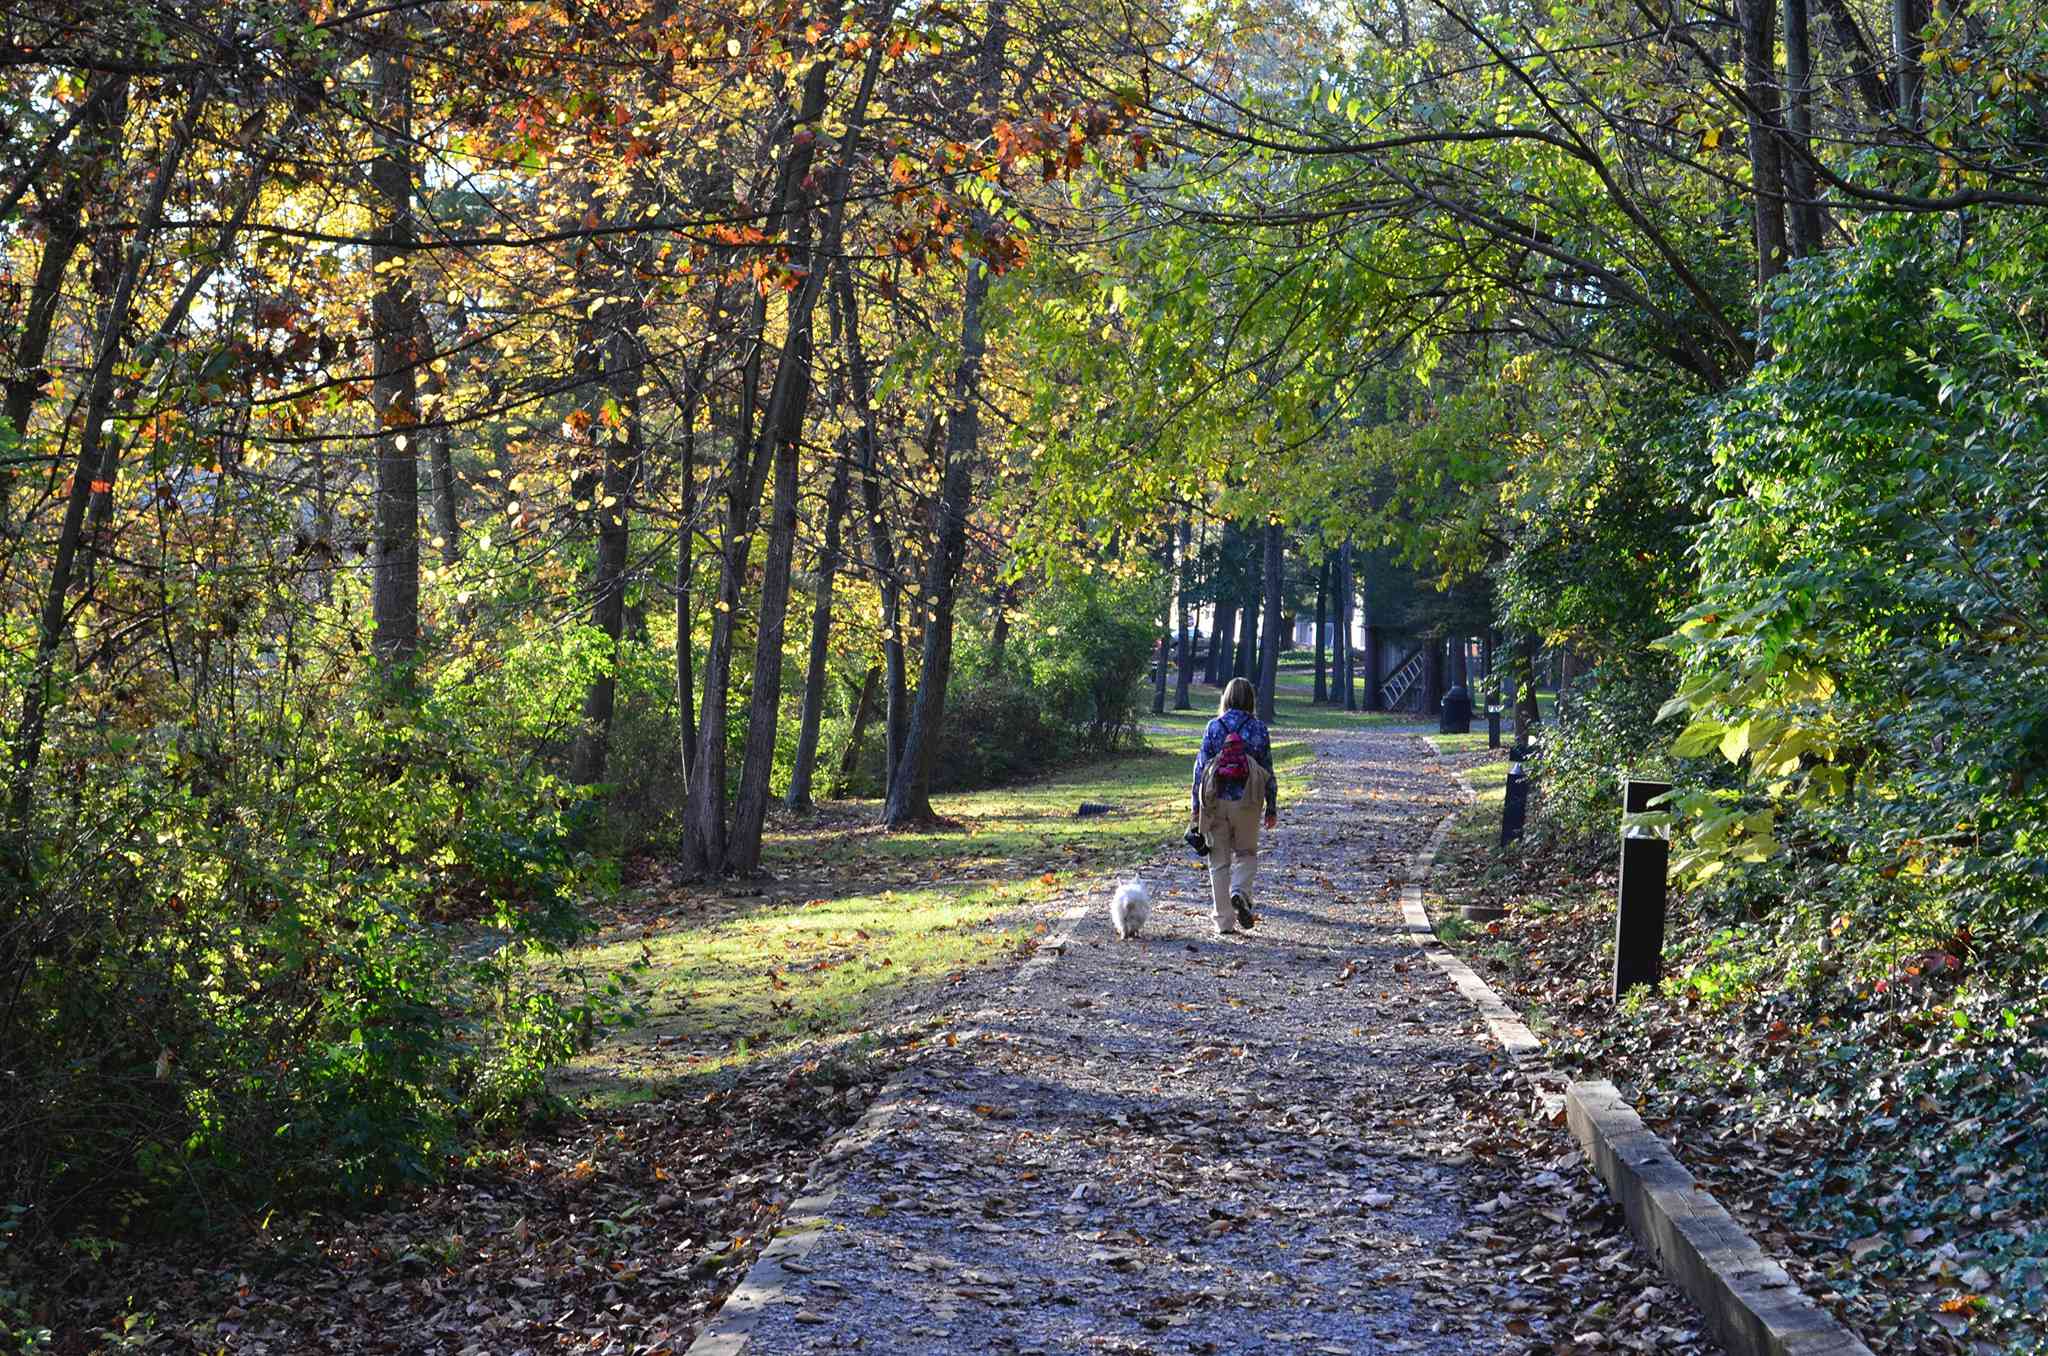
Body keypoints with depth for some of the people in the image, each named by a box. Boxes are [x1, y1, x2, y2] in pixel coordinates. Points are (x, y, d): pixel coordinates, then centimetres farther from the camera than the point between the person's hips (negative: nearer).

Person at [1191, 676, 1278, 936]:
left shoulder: (1213, 727, -2)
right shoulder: (1258, 729, -1)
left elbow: (1201, 766, -2)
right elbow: (1268, 769, 2)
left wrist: (1196, 805, 5)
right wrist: (1272, 807, 10)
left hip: (1216, 802, 0)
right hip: (1247, 802, 0)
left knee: (1219, 861, 8)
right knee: (1246, 853, 17)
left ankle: (1225, 922, 7)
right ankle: (1240, 892, -13)